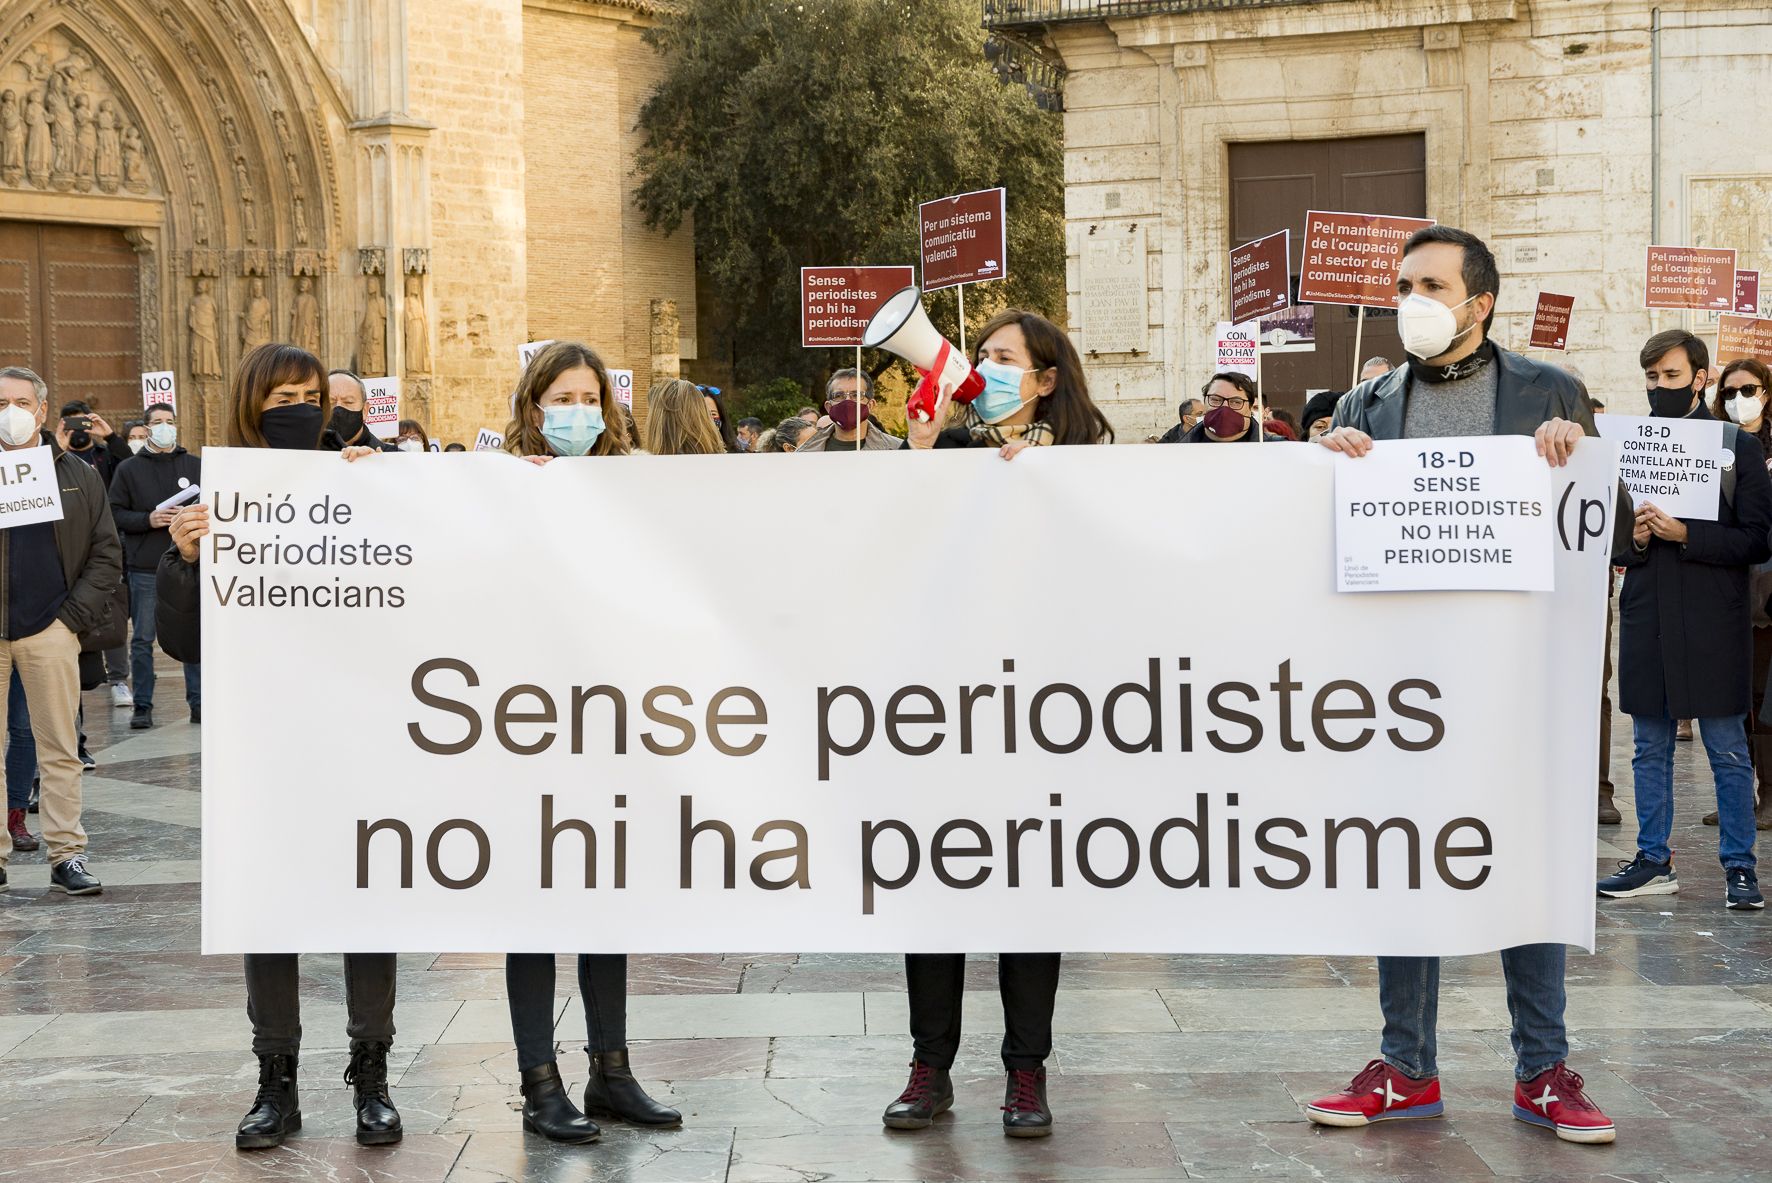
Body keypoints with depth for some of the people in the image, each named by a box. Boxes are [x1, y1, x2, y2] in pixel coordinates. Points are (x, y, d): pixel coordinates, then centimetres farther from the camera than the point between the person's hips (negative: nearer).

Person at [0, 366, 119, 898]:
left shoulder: (78, 477, 9)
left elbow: (107, 554, 8)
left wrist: (76, 614, -3)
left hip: (49, 630, 0)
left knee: (59, 749, 1)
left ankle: (66, 854, 6)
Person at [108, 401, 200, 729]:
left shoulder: (195, 466, 10)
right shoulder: (129, 469, 6)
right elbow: (115, 514, 1)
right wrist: (148, 520, -14)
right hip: (145, 568, -1)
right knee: (142, 641, 2)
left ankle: (198, 703, 9)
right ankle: (143, 707, 8)